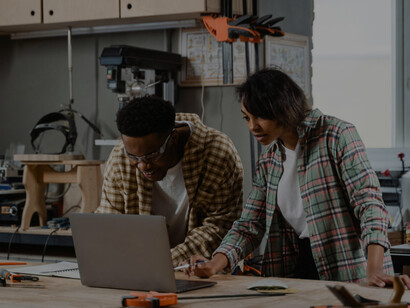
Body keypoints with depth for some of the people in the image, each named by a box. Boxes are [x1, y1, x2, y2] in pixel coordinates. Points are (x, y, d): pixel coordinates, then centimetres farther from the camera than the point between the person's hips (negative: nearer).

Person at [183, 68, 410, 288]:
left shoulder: (336, 136, -6)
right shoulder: (269, 161, 13)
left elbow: (369, 202, -15)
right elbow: (249, 225, 12)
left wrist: (374, 271, -28)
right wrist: (214, 265, -6)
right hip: (299, 269, 5)